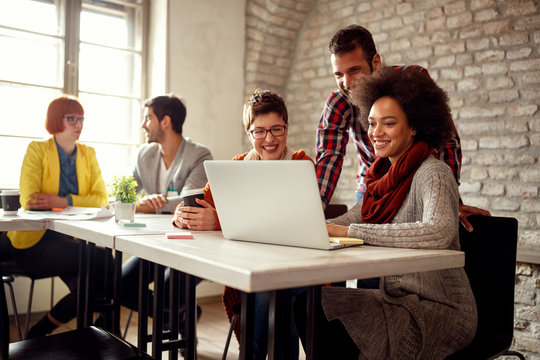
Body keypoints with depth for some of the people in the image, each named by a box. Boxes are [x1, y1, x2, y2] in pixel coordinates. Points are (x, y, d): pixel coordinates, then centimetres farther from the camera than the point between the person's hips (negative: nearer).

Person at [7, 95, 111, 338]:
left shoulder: (88, 154, 13)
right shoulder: (37, 150, 2)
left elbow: (101, 199, -1)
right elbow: (28, 200, -11)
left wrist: (65, 201, -18)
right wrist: (79, 202, -13)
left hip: (72, 239, 4)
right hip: (35, 241, -4)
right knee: (102, 259, -27)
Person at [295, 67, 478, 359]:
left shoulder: (432, 173, -16)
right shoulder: (387, 176, 10)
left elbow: (437, 233, -35)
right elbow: (352, 218, 7)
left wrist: (350, 231, -34)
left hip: (440, 309, -7)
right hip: (397, 299, 7)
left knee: (334, 326, -23)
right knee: (307, 304, -7)